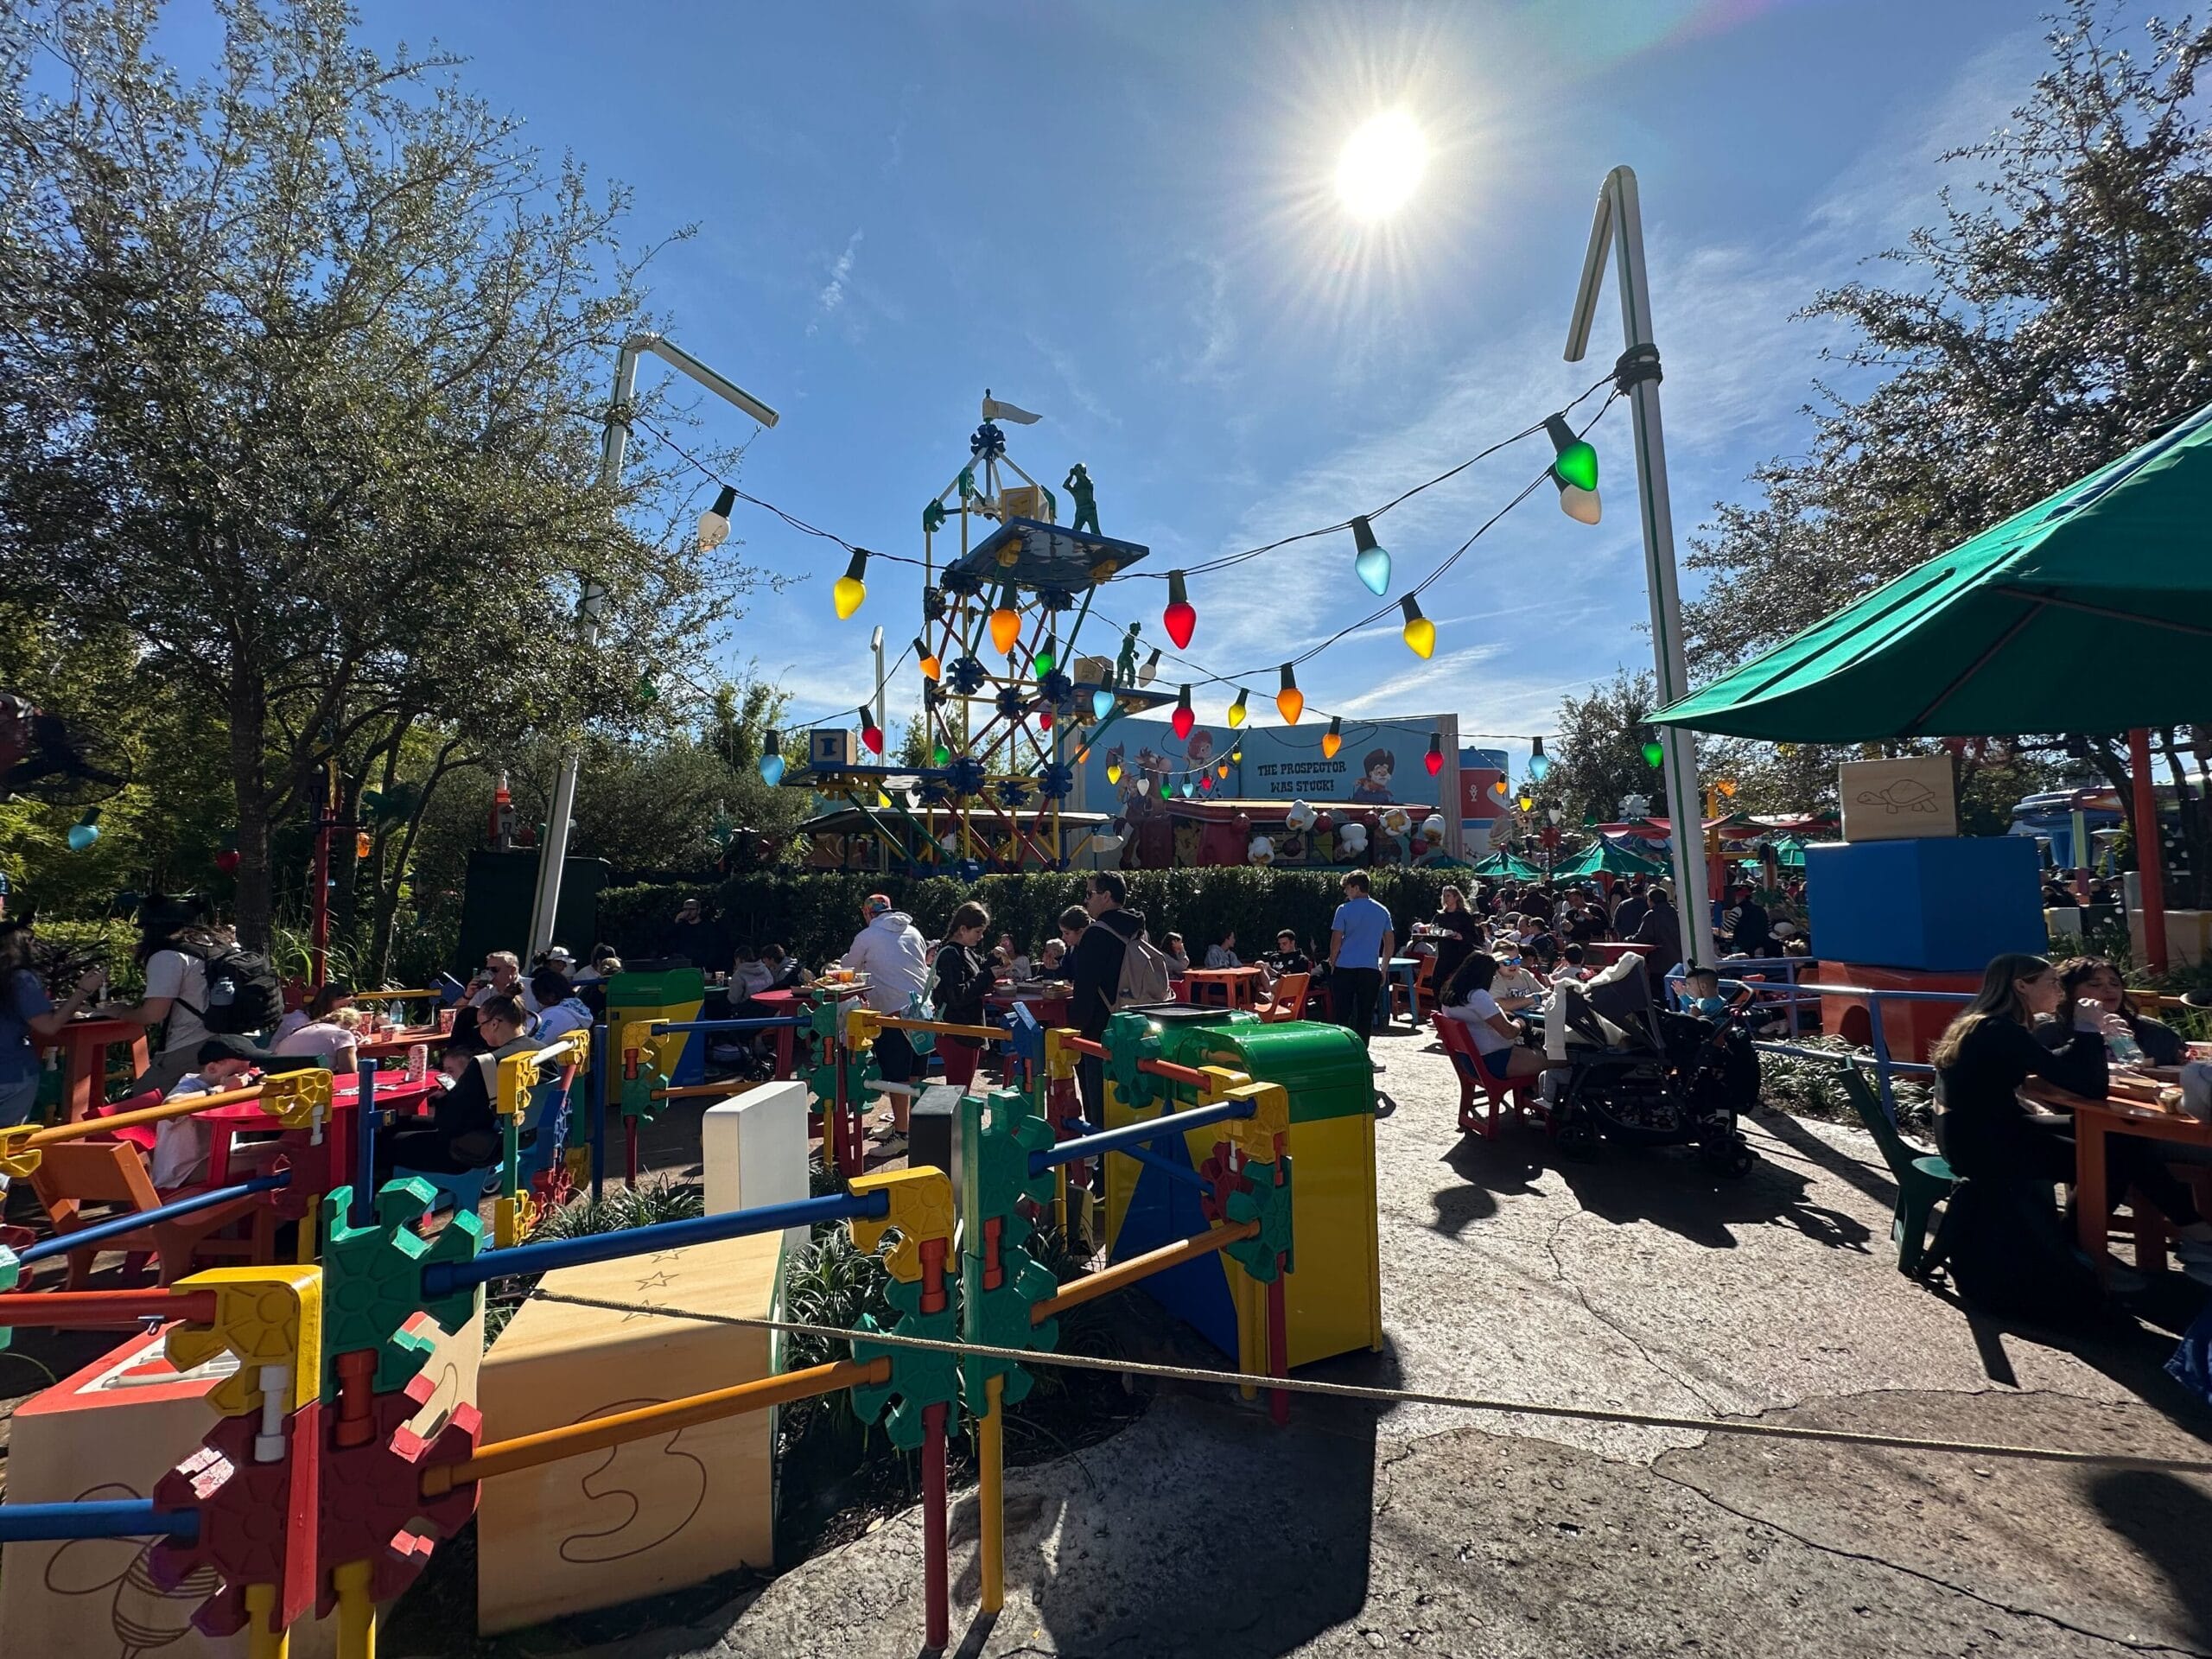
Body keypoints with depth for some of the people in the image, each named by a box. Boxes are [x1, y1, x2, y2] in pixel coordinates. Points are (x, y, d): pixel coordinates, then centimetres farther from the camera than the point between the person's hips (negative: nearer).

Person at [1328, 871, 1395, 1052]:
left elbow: (1336, 940, -5)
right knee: (1366, 1015, 7)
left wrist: (1332, 963, 7)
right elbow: (1390, 942, 10)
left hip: (1344, 969, -2)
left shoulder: (1344, 910, -5)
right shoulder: (1382, 911, 7)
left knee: (1342, 1014, 5)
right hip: (1371, 969, 2)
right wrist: (1383, 968, 17)